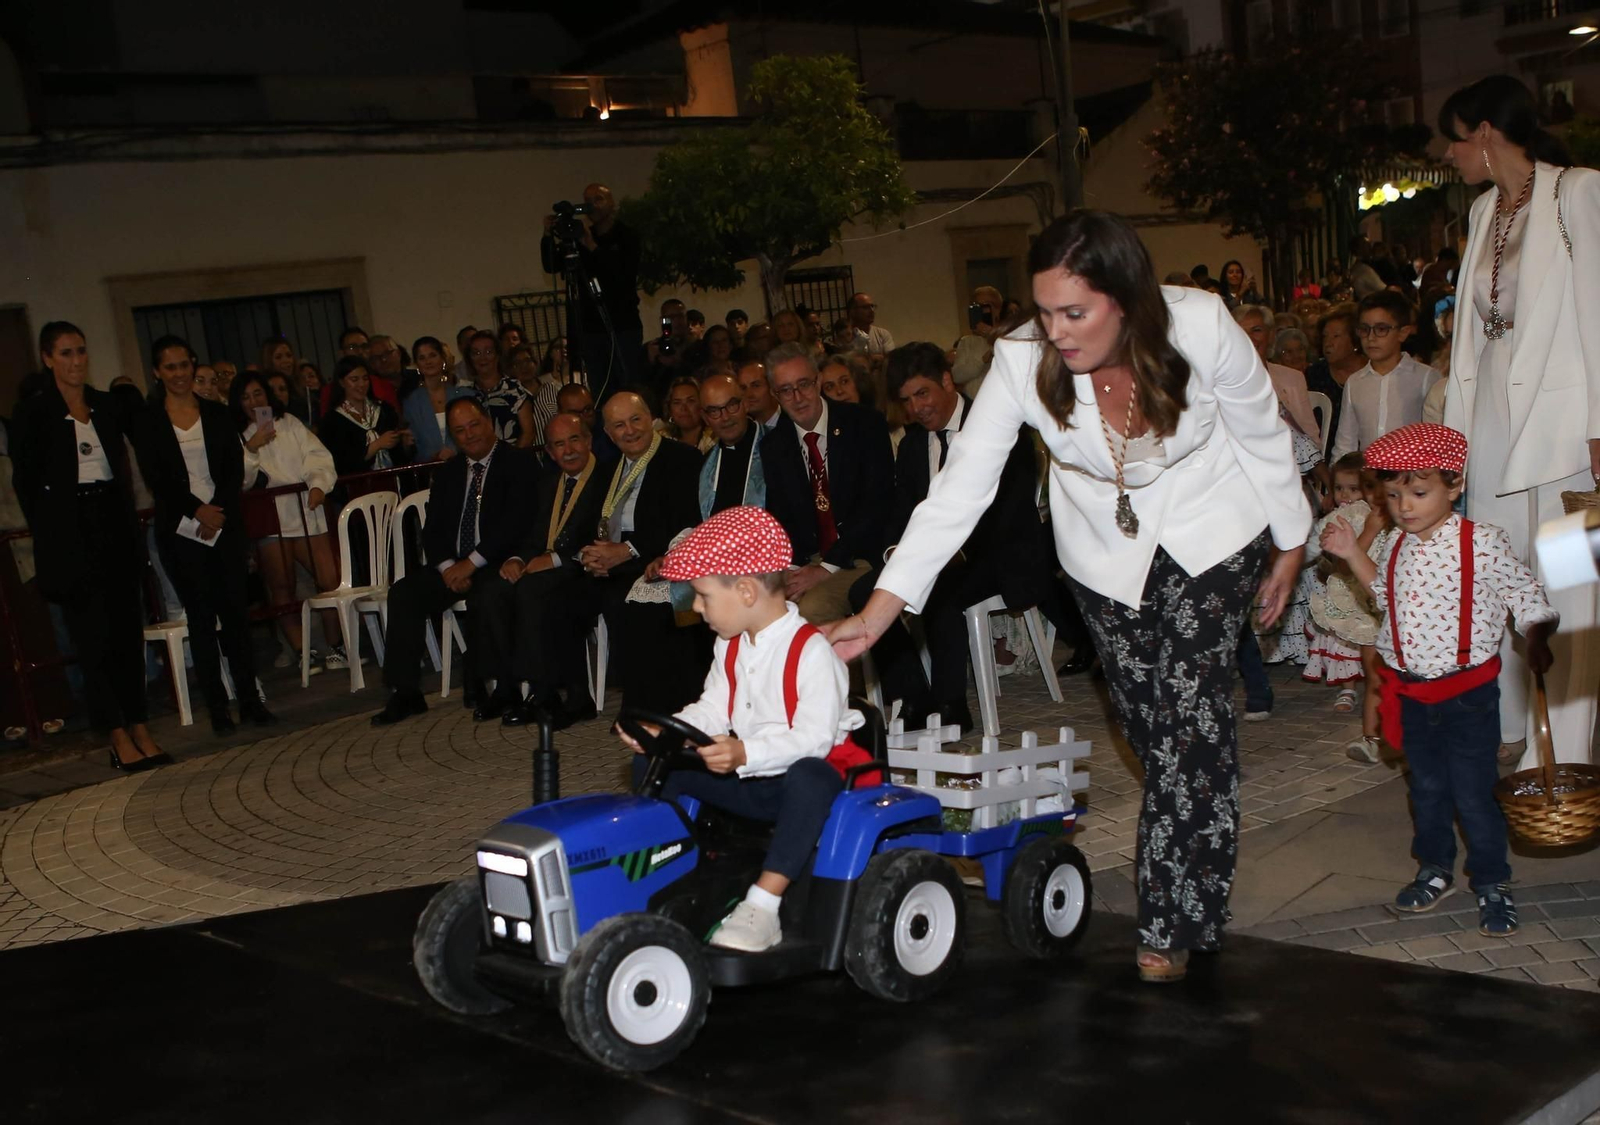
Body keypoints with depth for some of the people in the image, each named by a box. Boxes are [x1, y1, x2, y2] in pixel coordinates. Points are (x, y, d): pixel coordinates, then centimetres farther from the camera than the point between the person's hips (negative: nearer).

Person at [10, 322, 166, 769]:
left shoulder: (107, 406, 10)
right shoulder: (32, 413, -4)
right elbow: (26, 481, -3)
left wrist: (129, 524, 6)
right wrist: (52, 538, -6)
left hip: (115, 527, 5)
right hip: (71, 536, -5)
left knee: (128, 629, 6)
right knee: (94, 636, -2)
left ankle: (140, 728, 13)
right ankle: (118, 737, 1)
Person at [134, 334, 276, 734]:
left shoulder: (217, 414, 9)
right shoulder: (148, 422, 2)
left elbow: (235, 469, 4)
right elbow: (155, 478, -5)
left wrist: (218, 511, -10)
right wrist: (197, 510, -14)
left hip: (225, 523, 2)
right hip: (181, 531, -2)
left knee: (235, 611, 1)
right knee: (201, 618, 0)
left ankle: (250, 700, 6)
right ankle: (217, 707, 4)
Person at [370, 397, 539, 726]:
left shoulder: (518, 462, -3)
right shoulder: (449, 472, 17)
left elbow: (517, 522, -14)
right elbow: (432, 529, 12)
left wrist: (471, 563, -18)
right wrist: (448, 566, -8)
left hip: (498, 563, -6)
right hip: (454, 565, 6)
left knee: (482, 597, -36)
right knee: (404, 593, -16)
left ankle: (495, 689, -19)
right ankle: (405, 692, -11)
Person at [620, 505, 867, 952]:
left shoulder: (812, 651, -20)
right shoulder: (731, 647, 8)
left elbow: (814, 737, -29)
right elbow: (711, 711, 9)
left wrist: (746, 754, -41)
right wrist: (663, 731, -10)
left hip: (805, 774, -8)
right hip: (744, 778, 8)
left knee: (810, 778, -43)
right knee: (651, 764, -4)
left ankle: (762, 906, -41)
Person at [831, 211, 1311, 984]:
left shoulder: (1201, 327, -27)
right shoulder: (1022, 362, -25)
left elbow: (1263, 436, -9)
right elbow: (958, 488, -23)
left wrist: (1290, 548, 2)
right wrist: (878, 612, -28)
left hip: (1212, 534, -2)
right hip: (1106, 554, 2)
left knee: (1191, 709, -10)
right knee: (1149, 728, 6)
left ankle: (1174, 922, 1)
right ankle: (1196, 880, 28)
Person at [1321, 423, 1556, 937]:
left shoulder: (1483, 543, -14)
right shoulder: (1392, 545, 2)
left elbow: (1527, 595, -5)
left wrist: (1537, 640, -20)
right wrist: (1353, 555, 8)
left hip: (1468, 691, -5)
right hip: (1410, 692, 5)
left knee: (1473, 793, 2)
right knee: (1427, 787, 18)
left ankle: (1492, 884, 18)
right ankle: (1435, 869, 34)